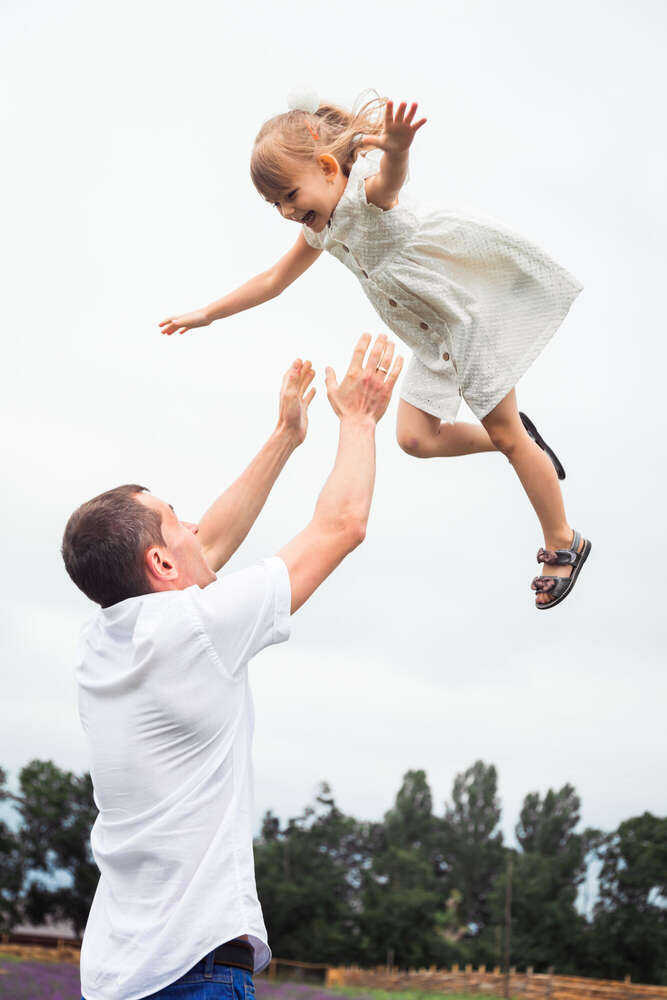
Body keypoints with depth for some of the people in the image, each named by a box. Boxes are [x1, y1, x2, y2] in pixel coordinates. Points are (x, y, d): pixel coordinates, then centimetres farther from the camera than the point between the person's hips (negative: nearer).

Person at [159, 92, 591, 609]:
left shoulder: (365, 192, -23)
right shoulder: (324, 228, 5)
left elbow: (388, 179, -50)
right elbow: (274, 280, 19)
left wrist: (396, 150, -74)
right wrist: (207, 314, 21)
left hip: (471, 309, -8)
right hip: (433, 336, 8)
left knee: (506, 433, -1)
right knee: (416, 437, 3)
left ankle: (564, 543, 15)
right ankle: (522, 439, 24)